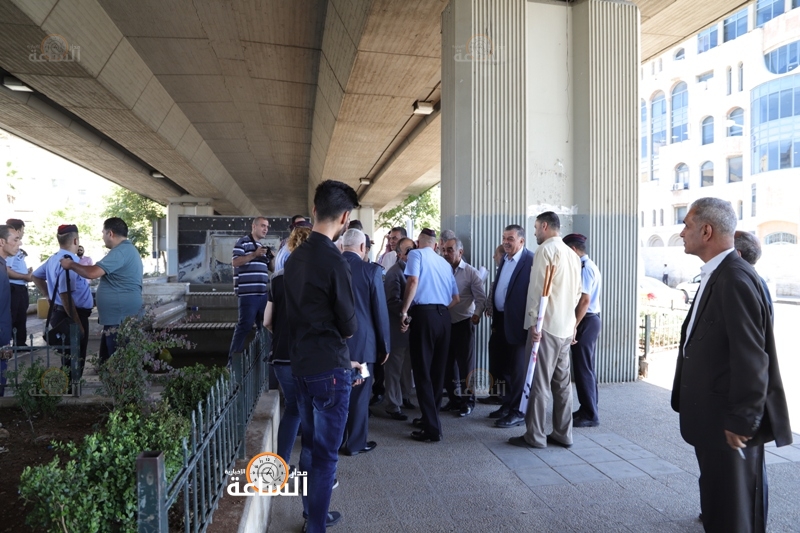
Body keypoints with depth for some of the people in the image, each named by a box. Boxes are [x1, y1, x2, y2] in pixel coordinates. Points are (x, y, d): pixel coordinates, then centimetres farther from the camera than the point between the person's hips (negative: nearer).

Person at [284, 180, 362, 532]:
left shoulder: (295, 258, 6)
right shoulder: (334, 261, -20)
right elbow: (349, 325, -13)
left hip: (300, 365, 8)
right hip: (328, 370, -8)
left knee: (310, 445, 21)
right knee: (325, 454, 5)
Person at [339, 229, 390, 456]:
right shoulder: (371, 270, -11)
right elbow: (380, 310, -9)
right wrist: (384, 344, 0)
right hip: (362, 340, -3)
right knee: (359, 392, 7)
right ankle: (355, 443, 16)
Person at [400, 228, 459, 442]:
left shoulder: (416, 254, 3)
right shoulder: (444, 263, 21)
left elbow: (413, 282, -14)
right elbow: (455, 298, 19)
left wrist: (404, 311, -10)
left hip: (424, 314, -6)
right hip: (443, 316, 7)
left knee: (422, 371, -2)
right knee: (437, 370, 15)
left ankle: (432, 428, -1)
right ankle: (430, 417, 28)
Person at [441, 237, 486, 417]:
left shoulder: (471, 272, -5)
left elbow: (481, 297, -9)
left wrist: (477, 314, -25)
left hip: (463, 323, -4)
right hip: (445, 323, 4)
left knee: (466, 363, 4)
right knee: (448, 362, 12)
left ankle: (468, 401, 17)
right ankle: (453, 399, 26)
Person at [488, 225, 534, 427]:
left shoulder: (531, 261, -14)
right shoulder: (504, 260, 13)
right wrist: (495, 319, 13)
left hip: (518, 323, -9)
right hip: (501, 321, 9)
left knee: (519, 369, 3)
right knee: (501, 367, 18)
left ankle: (518, 411, 17)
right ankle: (508, 404, 34)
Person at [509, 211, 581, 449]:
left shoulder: (545, 250, -9)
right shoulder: (572, 254, 15)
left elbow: (538, 288, -16)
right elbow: (577, 292, 17)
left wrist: (533, 322, -15)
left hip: (546, 325, -8)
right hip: (566, 327, 8)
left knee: (540, 382, -3)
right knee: (562, 382, 11)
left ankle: (535, 436, 3)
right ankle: (562, 434, 17)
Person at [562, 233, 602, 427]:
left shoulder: (584, 268, -16)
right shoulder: (589, 266, 16)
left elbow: (584, 300, -23)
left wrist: (574, 326, -22)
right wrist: (576, 324, 17)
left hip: (585, 322, -11)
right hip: (590, 320, 11)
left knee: (583, 369, -4)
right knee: (587, 368, 16)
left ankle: (590, 415, 4)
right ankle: (588, 410, 25)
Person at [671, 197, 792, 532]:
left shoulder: (736, 279, -21)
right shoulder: (715, 275, 10)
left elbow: (750, 357, -23)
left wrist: (741, 421, -19)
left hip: (730, 423, -9)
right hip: (713, 417, 9)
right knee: (716, 502, 22)